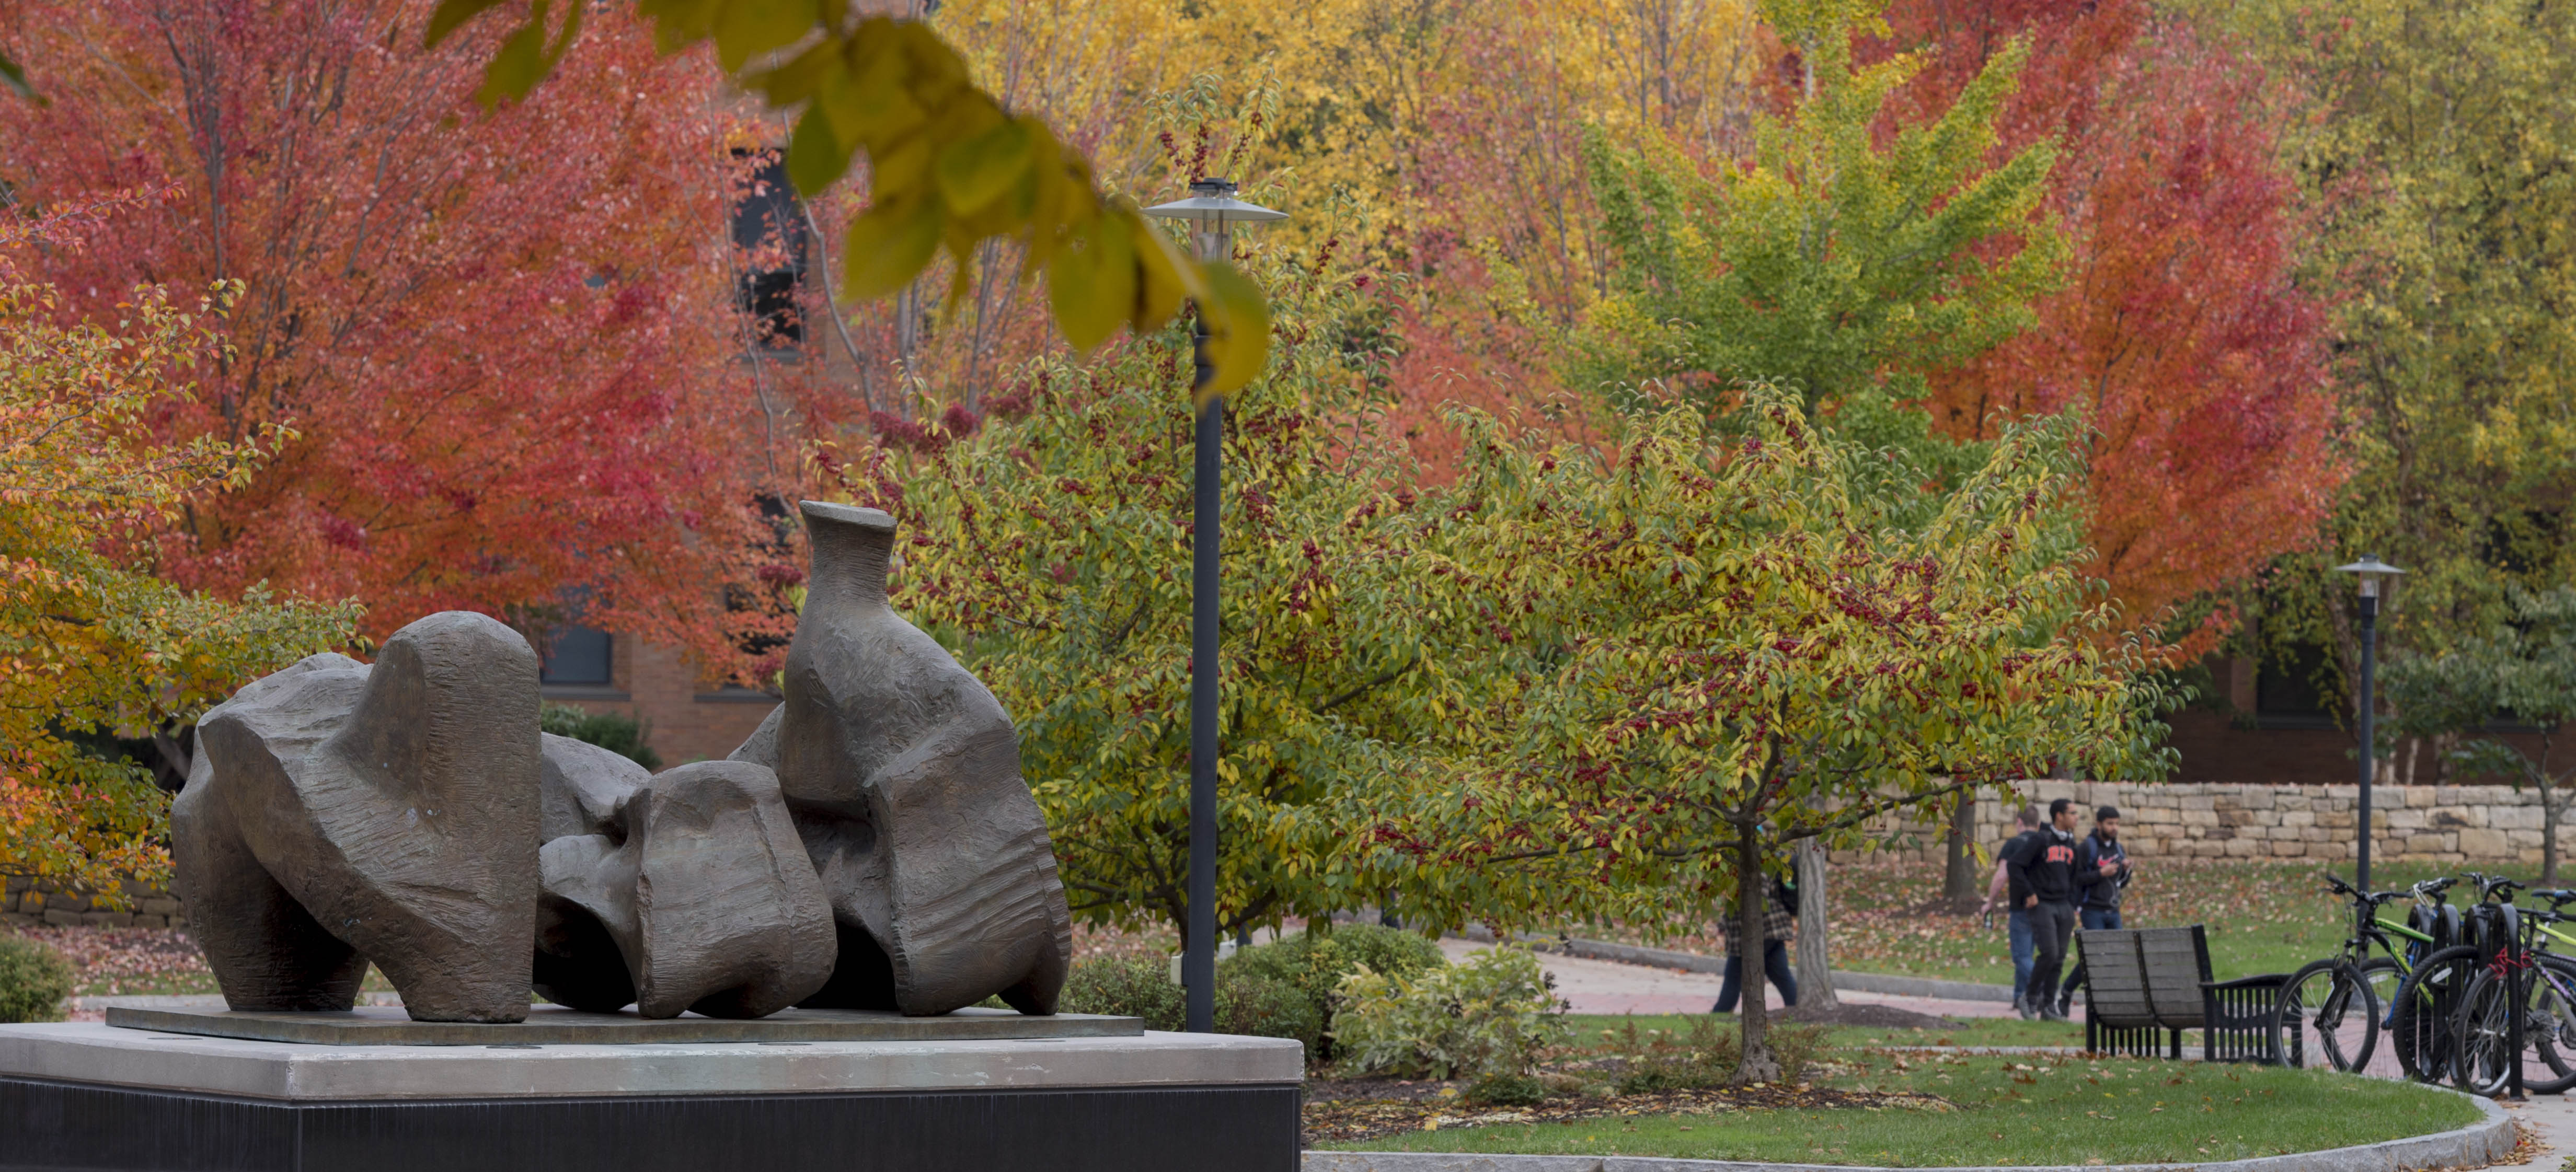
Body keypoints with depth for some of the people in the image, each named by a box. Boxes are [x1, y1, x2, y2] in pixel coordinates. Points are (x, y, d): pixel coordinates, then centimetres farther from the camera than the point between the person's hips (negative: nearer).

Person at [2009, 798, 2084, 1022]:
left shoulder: (2071, 843, 14)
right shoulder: (2041, 840, -8)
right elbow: (2016, 864, -11)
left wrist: (2073, 909, 15)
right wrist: (2030, 893, -12)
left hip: (2064, 907, 6)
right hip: (2043, 905, -6)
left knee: (2059, 958, 3)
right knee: (2049, 953, -16)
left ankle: (2049, 1006, 8)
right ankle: (2032, 996, 1)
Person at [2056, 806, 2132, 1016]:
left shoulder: (2119, 849, 14)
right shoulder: (2086, 848, -7)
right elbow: (2075, 879, -13)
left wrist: (2126, 870, 0)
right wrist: (2101, 874, -19)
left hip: (2113, 912, 7)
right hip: (2092, 910, -7)